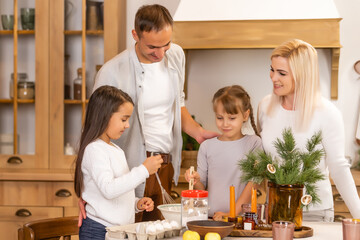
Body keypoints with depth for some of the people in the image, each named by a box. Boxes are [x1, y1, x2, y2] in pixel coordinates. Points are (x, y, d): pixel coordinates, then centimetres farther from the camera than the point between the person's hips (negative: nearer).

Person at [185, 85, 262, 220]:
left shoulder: (253, 143, 4)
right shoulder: (207, 146, 10)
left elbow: (253, 182, -2)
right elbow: (202, 189, 12)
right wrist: (196, 181, -10)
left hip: (240, 216, -2)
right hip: (209, 217, 2)